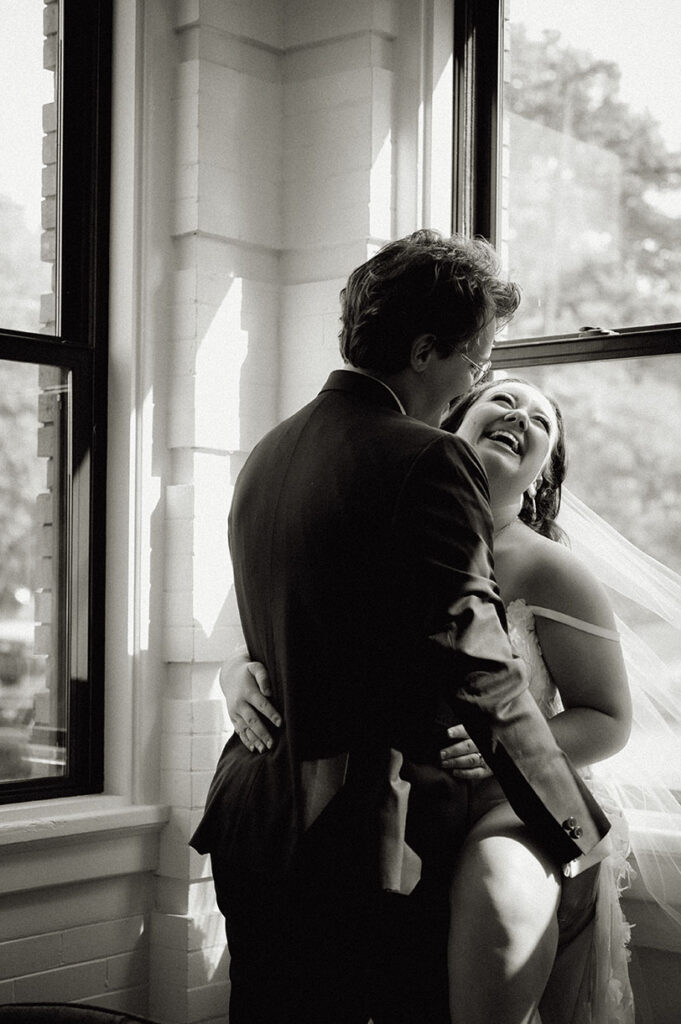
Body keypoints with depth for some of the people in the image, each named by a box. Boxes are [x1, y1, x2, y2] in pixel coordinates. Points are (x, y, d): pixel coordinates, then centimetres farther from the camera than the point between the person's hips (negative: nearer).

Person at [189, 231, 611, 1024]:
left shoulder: (267, 454, 11)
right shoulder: (427, 462, -15)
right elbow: (480, 675, -19)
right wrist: (579, 836, -10)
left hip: (250, 815, 8)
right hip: (370, 840, -8)